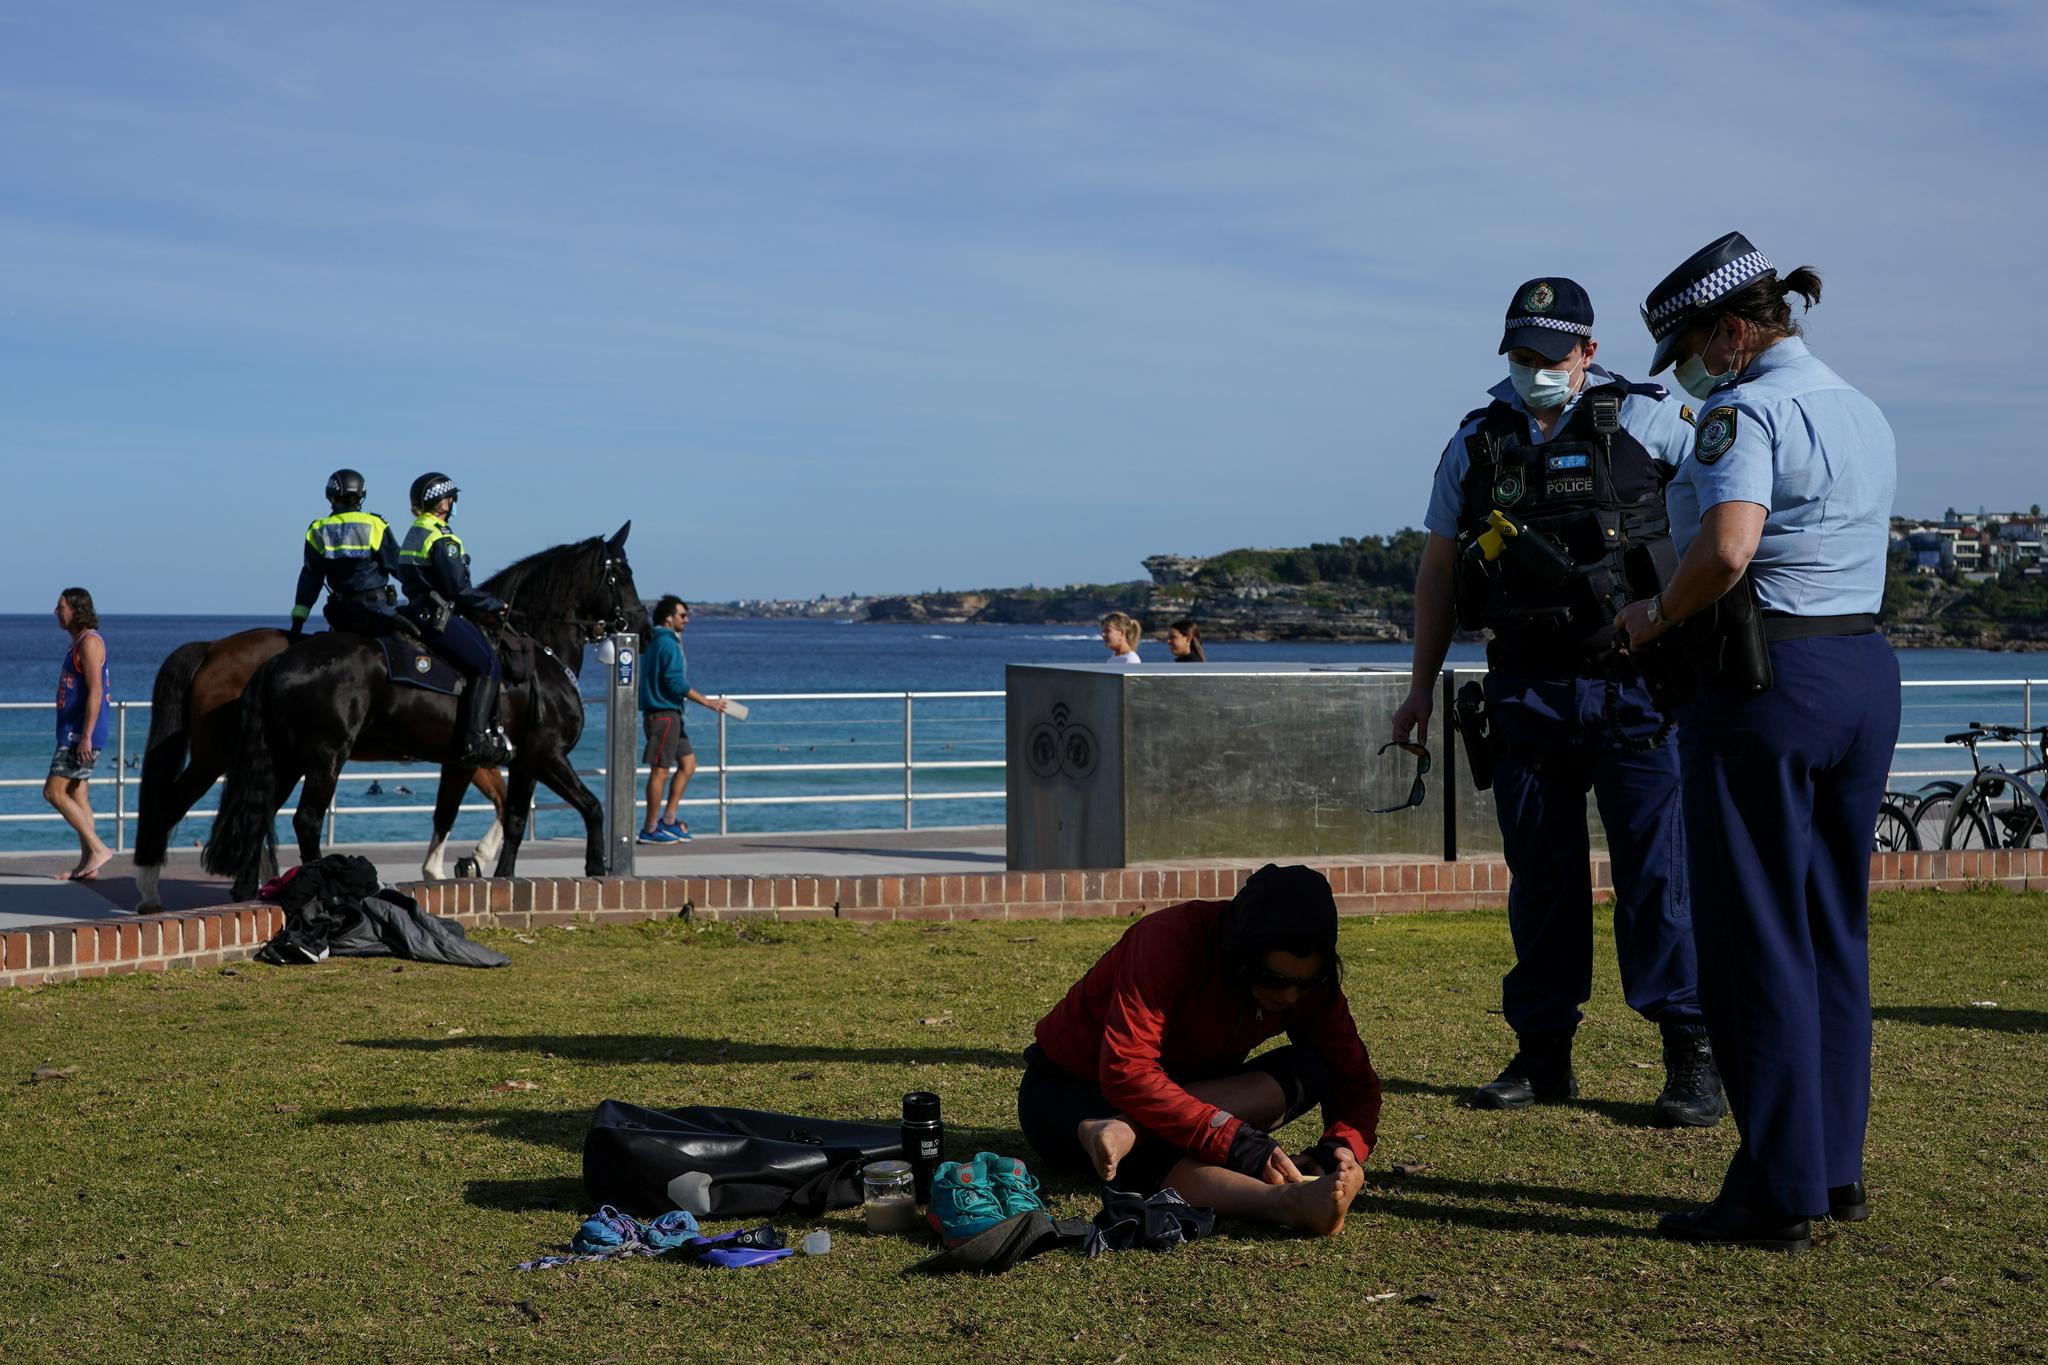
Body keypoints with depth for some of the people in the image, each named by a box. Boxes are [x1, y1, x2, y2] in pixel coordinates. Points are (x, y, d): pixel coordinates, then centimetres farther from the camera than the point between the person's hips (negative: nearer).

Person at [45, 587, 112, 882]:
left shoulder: (89, 641, -13)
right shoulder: (77, 643, 18)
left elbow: (95, 691, -21)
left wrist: (86, 736, -25)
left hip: (81, 734, -10)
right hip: (72, 733, 10)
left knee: (54, 792, -11)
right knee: (77, 796, 8)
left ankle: (98, 849, -10)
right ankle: (87, 863, 9)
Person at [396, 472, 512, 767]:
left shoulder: (414, 534, 19)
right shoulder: (443, 540, -13)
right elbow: (459, 588, -16)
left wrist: (478, 608, 16)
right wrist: (494, 606, -2)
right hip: (438, 617, -11)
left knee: (487, 659, 15)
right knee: (487, 664, -15)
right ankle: (474, 741, -23)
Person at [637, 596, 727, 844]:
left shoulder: (654, 643, 17)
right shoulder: (668, 644, -14)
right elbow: (676, 683, -19)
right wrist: (707, 702, -14)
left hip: (670, 714, 10)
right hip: (663, 713, -10)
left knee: (688, 762, 13)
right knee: (660, 770, -6)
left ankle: (669, 821, 14)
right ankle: (650, 830, -3)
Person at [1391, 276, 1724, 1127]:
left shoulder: (1643, 419, 0)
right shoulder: (1476, 445, 9)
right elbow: (1438, 569, 15)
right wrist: (1423, 687, 13)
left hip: (1632, 686, -3)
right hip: (1526, 696, 3)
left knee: (1659, 871, -5)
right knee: (1540, 880, 8)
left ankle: (1692, 1055, 3)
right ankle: (1543, 1056, 17)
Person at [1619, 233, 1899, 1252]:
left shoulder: (1748, 411, -12)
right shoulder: (1865, 414, 16)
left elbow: (1726, 553, -28)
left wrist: (1654, 616, -10)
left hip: (1765, 681, -9)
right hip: (1866, 673, 9)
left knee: (1758, 938, -2)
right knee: (1835, 929, 15)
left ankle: (1778, 1194, 2)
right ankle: (1837, 1169, 21)